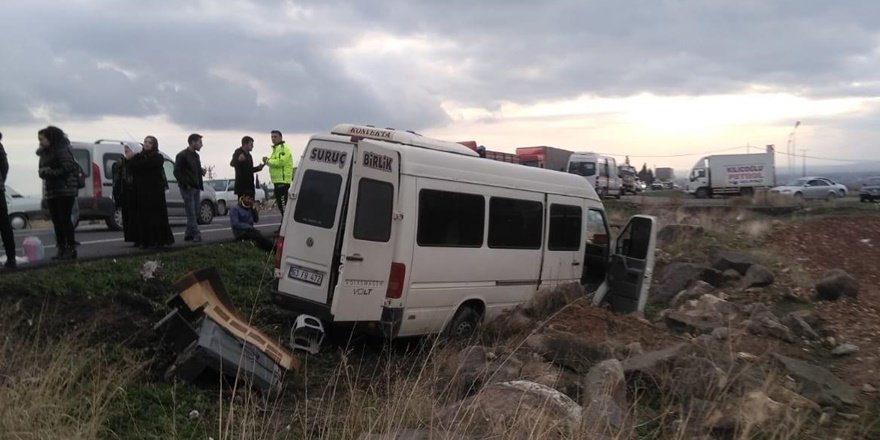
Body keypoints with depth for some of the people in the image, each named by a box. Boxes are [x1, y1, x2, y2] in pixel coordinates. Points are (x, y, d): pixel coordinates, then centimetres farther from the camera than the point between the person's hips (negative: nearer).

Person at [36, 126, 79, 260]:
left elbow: (67, 168, -18)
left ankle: (71, 249, -4)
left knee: (64, 219, -8)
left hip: (65, 191, -8)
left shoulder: (61, 150, -11)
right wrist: (43, 172, -4)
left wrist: (49, 172, -14)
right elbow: (42, 170, 18)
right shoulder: (44, 153, 17)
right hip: (51, 192, 8)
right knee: (56, 221, 7)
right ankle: (61, 249, 12)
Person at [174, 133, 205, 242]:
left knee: (194, 213, 8)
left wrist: (201, 171, 5)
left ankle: (188, 235, 15)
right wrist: (185, 184, -15)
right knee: (191, 213, -8)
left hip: (196, 188, 8)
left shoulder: (196, 155, 17)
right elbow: (177, 172, -11)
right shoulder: (182, 155, -9)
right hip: (187, 188, -8)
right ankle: (196, 234, -9)